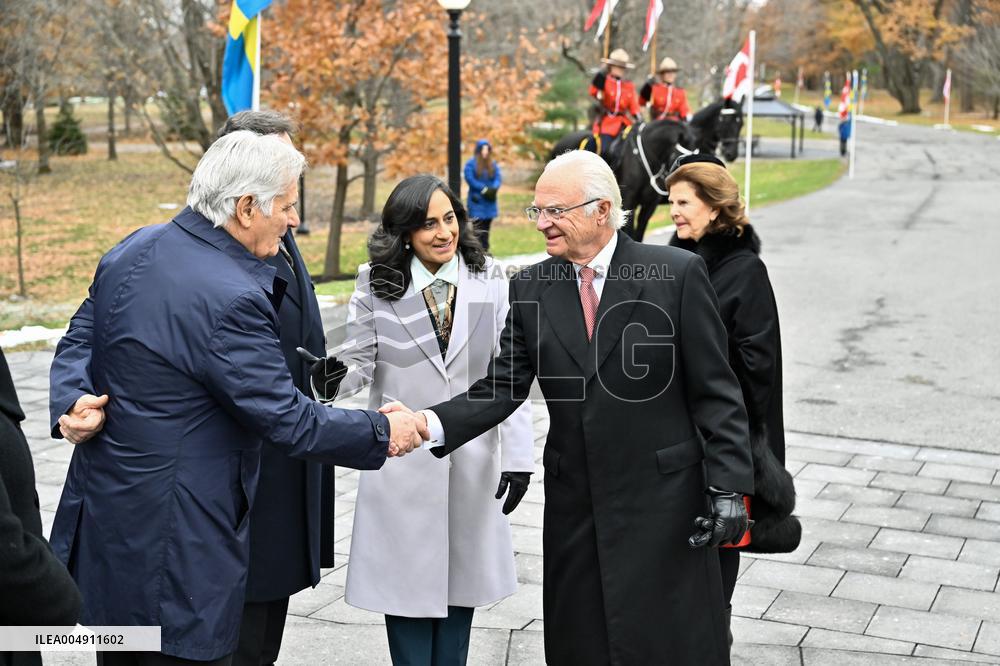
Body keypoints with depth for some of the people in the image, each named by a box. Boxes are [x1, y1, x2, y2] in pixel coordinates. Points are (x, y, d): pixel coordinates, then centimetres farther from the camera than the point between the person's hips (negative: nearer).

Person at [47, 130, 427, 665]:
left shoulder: (134, 249, 3)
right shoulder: (231, 299, -25)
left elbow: (78, 341, 11)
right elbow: (290, 421, -19)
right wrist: (384, 434, -8)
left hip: (103, 509, 9)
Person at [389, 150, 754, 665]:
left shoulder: (677, 274, -7)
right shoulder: (531, 288, 4)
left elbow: (715, 392, -6)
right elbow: (503, 388, 0)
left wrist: (728, 487, -10)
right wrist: (430, 424, -16)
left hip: (663, 505, -3)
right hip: (575, 510, 4)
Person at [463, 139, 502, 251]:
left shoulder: (493, 164, 11)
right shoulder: (471, 163, -3)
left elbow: (497, 178, 5)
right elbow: (470, 179, -11)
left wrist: (493, 188, -16)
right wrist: (484, 189, -17)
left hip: (489, 200, 5)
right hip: (476, 200, -5)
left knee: (486, 227, 9)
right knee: (477, 227, -11)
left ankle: (485, 249, 14)